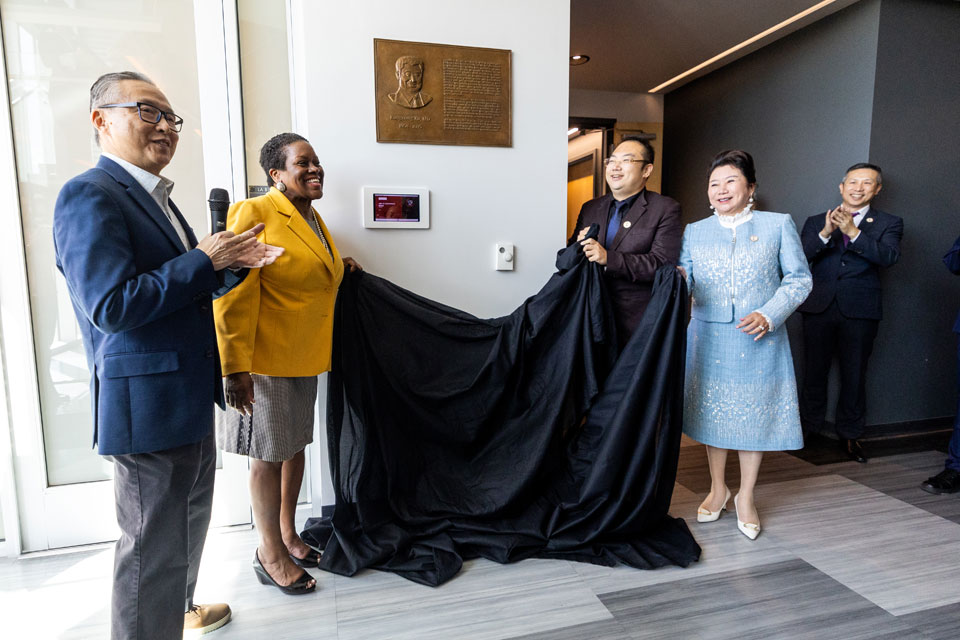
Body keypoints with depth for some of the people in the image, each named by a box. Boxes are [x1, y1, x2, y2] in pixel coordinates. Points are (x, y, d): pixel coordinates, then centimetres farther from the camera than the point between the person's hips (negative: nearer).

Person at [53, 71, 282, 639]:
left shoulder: (155, 198, 14)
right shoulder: (90, 196, -16)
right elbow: (112, 307, -26)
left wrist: (233, 261, 0)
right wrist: (205, 260, -19)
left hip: (189, 398, 10)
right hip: (148, 403, -10)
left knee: (189, 521, 27)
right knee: (154, 546, 5)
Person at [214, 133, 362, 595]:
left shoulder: (313, 218, 13)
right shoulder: (253, 213, -13)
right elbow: (235, 295, -19)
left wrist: (338, 269, 13)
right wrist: (235, 367, -22)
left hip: (303, 357, 8)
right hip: (264, 361, -8)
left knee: (295, 445, 17)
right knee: (269, 455, 4)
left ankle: (287, 533, 36)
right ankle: (270, 553, 22)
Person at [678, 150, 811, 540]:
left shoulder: (778, 225, 3)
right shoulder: (695, 231, 9)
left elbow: (799, 278, 1)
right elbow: (684, 277, 1)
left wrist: (768, 315, -14)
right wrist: (677, 278, -24)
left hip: (759, 341, -2)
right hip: (709, 337, 2)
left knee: (755, 413, 6)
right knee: (712, 411, 11)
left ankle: (746, 497, 26)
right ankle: (717, 489, 31)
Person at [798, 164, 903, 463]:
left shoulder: (888, 223, 7)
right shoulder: (816, 222, 10)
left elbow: (889, 256, -12)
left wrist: (853, 231, -23)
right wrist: (826, 233, -21)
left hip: (859, 309, -1)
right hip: (819, 307, 1)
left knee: (854, 375, 7)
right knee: (814, 371, 9)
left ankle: (850, 435, 22)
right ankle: (809, 429, 24)